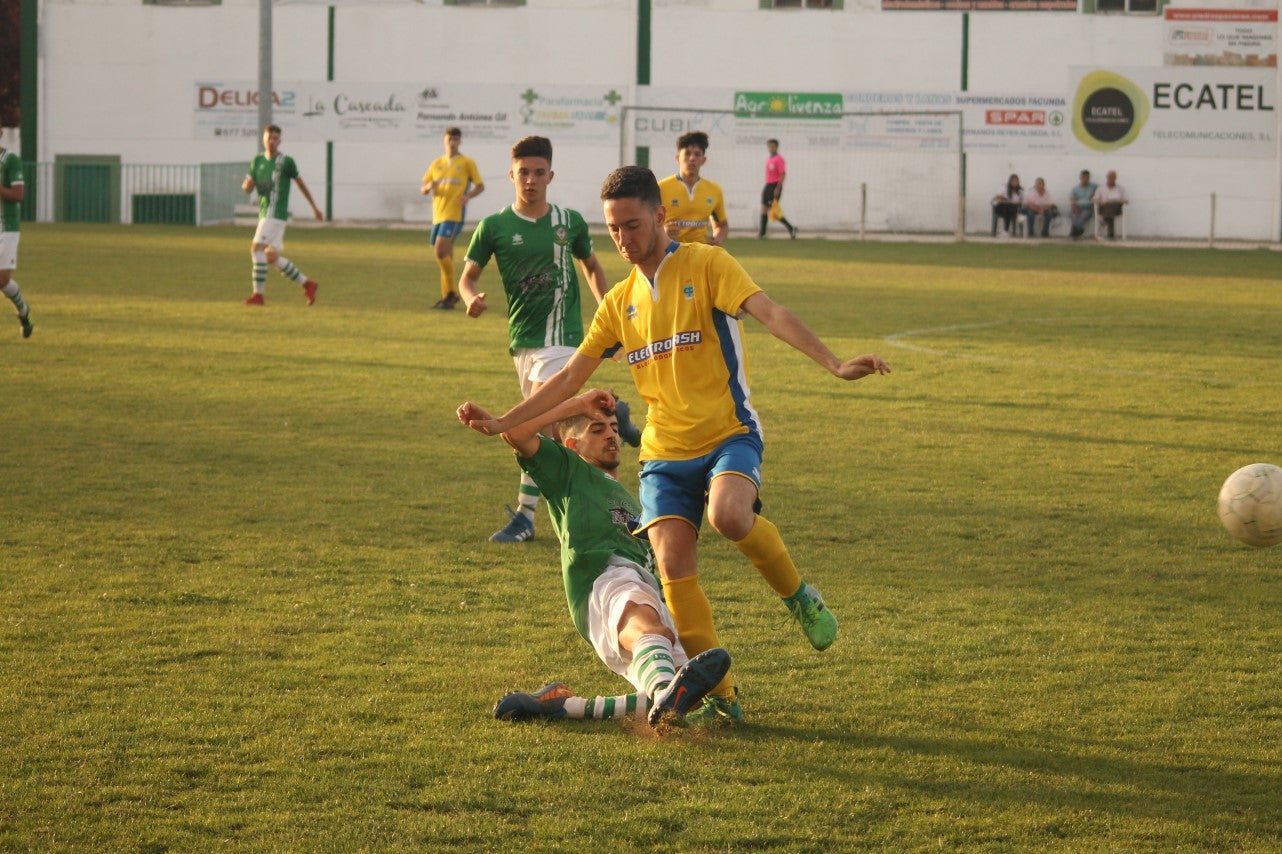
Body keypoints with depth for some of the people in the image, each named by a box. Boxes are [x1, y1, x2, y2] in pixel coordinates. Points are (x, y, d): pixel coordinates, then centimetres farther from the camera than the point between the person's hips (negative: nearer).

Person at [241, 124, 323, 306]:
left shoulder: (286, 161, -3)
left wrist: (314, 207, 15)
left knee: (257, 248, -17)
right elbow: (247, 187, 13)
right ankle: (307, 284, 18)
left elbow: (300, 183, 7)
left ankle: (258, 294, -16)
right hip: (265, 214, 7)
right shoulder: (258, 161, 13)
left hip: (276, 213, -7)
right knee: (271, 257, 7)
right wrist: (247, 184, -13)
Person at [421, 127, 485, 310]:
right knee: (445, 255, 8)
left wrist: (468, 195, -15)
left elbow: (480, 186, 6)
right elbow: (423, 190, 17)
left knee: (441, 250, -19)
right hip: (438, 214, 6)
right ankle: (449, 295, 16)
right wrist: (429, 187, -8)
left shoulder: (467, 163, 3)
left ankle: (450, 293, -9)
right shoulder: (437, 164, 16)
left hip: (454, 214, -6)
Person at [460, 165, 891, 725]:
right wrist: (503, 422, 12)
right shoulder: (619, 302, 14)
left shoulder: (706, 265, -2)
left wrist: (834, 364, -28)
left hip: (728, 433, -5)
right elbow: (570, 377, 19)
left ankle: (798, 595, -5)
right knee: (673, 564, -12)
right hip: (664, 450, 5)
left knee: (729, 514, -34)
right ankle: (719, 695, -2)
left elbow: (770, 313, -15)